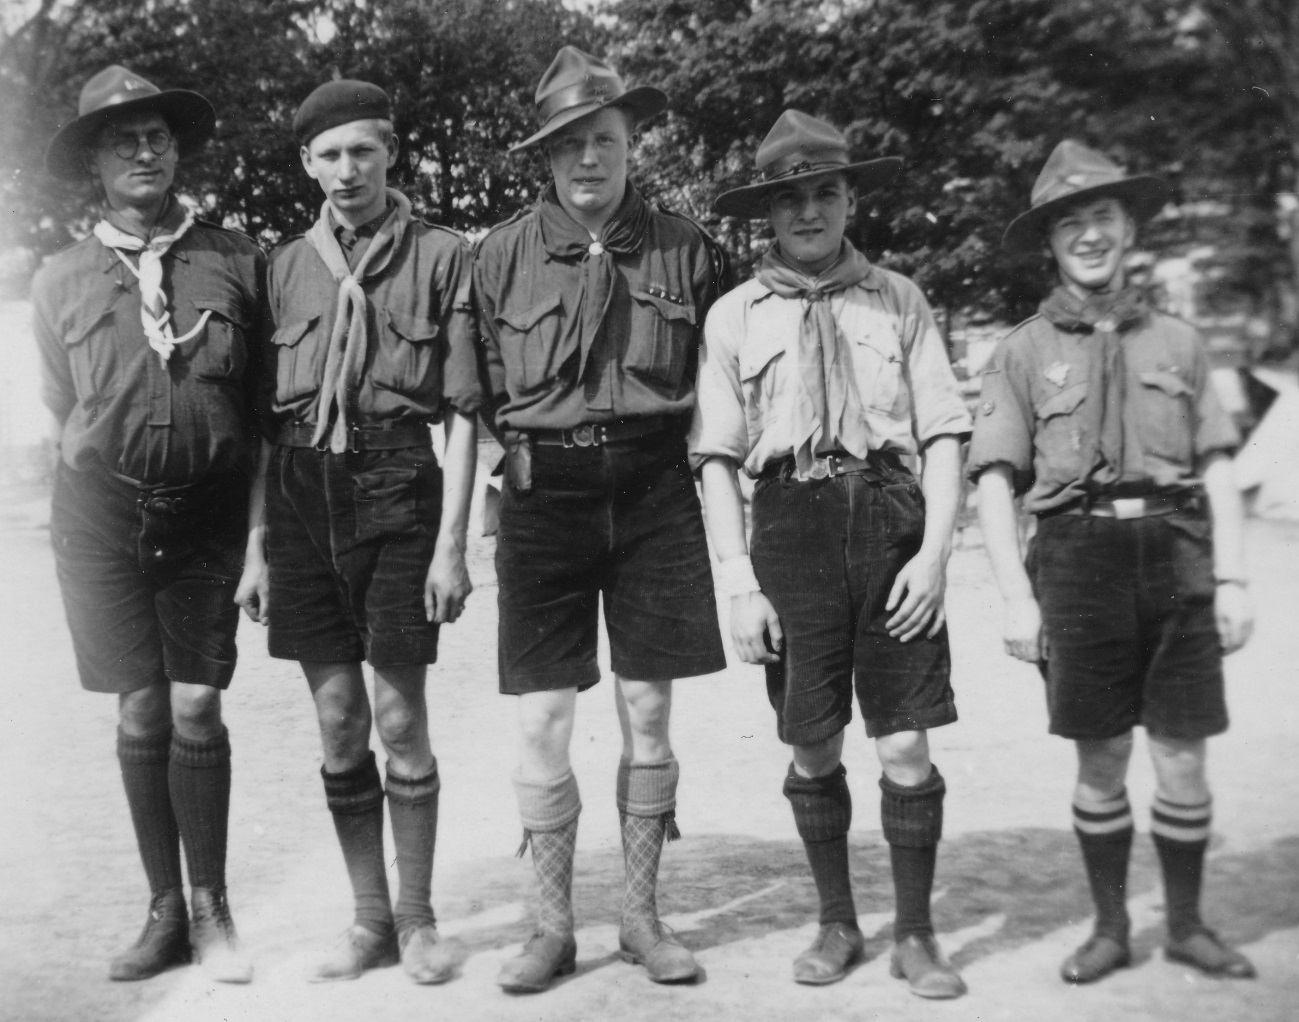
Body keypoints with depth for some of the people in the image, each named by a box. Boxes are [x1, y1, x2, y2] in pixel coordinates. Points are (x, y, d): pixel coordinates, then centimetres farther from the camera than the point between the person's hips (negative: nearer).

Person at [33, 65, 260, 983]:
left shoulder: (238, 261, 5)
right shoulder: (62, 281, 8)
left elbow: (266, 409, 6)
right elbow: (64, 417, 14)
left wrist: (260, 533, 2)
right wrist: (106, 495, 7)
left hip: (209, 513, -1)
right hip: (104, 506, 1)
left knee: (197, 711, -3)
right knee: (142, 713, 3)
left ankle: (213, 911, 12)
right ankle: (165, 912, 17)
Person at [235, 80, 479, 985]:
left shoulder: (441, 256, 1)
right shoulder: (284, 266, 11)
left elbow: (462, 413, -2)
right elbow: (263, 419, 11)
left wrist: (451, 542, -8)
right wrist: (256, 546, 6)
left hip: (397, 485, -3)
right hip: (303, 495, 3)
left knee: (400, 719, 0)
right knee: (338, 724, 7)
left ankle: (416, 916, 17)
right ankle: (370, 918, 21)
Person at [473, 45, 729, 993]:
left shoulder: (685, 248, 3)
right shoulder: (505, 253, 1)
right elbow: (479, 399, 5)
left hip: (655, 492, 1)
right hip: (545, 494, 0)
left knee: (648, 716, 7)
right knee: (541, 726, 1)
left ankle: (642, 916, 23)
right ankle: (554, 926, 17)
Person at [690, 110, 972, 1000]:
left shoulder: (899, 300, 7)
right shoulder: (736, 315, 5)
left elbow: (944, 434, 4)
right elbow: (718, 458, 2)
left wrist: (934, 552, -7)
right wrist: (740, 583, -4)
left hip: (892, 517, 0)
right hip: (791, 524, 0)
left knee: (907, 748, 2)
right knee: (814, 749, 9)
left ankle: (915, 934, 20)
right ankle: (837, 924, 28)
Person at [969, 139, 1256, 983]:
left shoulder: (1177, 341, 12)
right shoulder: (1023, 352, 6)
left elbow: (1219, 471, 10)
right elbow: (995, 482, 0)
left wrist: (1233, 580, 2)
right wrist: (1018, 597, -7)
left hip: (1177, 557, 2)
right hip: (1079, 557, -1)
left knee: (1184, 763, 5)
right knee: (1101, 763, 5)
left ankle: (1187, 924, 24)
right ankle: (1110, 928, 22)